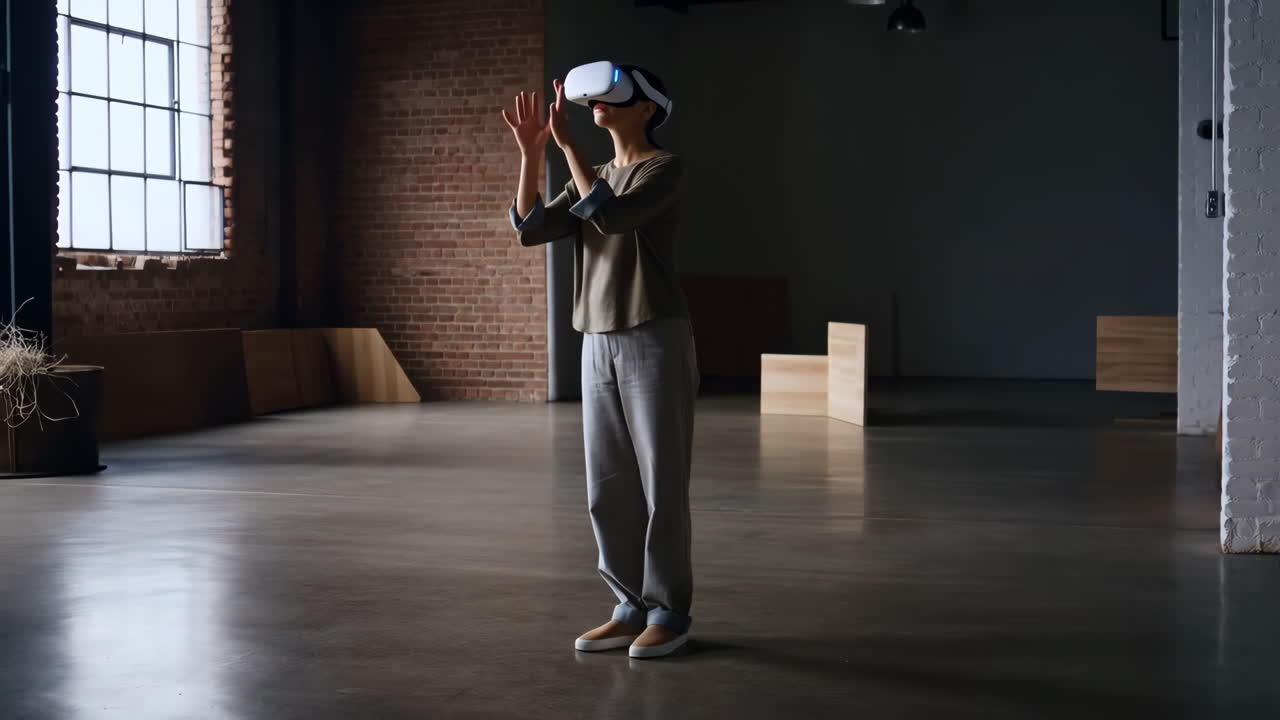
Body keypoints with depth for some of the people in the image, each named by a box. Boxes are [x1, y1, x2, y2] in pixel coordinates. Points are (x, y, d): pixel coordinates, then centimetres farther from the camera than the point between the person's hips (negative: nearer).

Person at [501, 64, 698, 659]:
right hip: (598, 345, 7)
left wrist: (567, 144, -17)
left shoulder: (664, 168, -5)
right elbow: (531, 229, 5)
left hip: (656, 341, -7)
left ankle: (669, 611, 5)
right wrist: (531, 152, -3)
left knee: (660, 484, -3)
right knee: (608, 488, 7)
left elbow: (609, 217, -22)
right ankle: (632, 606, 16)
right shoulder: (595, 179, 16)